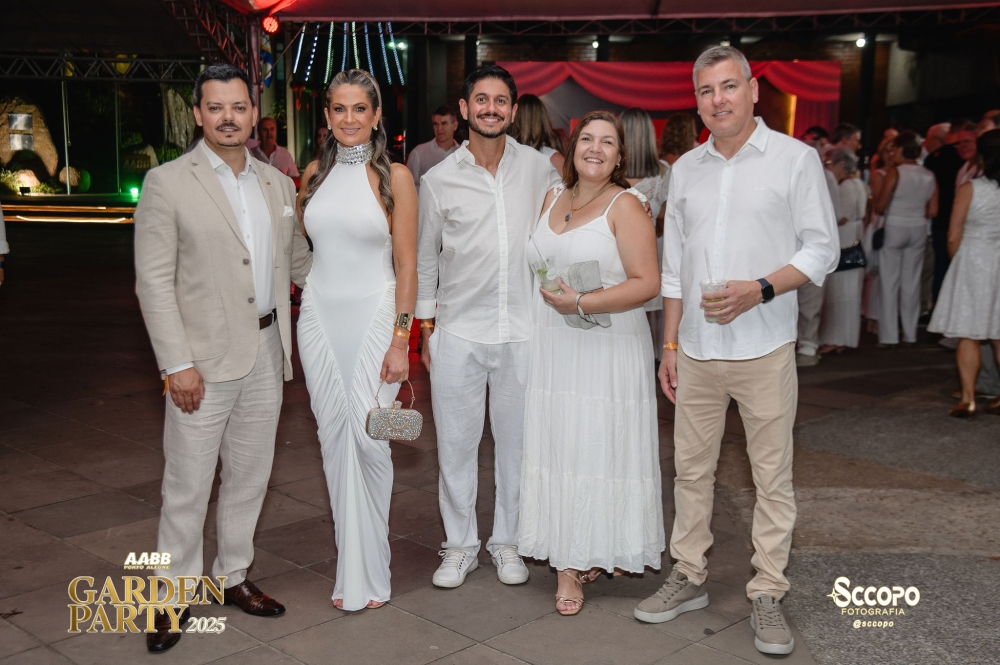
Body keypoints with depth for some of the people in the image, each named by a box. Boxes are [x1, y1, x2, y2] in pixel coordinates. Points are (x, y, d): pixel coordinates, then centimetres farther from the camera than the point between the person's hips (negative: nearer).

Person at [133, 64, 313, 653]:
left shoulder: (277, 183, 10)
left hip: (266, 351, 5)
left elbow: (299, 260, 20)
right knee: (188, 484, 3)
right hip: (204, 357, -5)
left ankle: (233, 574, 32)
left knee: (251, 475, 15)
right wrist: (177, 363, -15)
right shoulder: (168, 183, -6)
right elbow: (154, 282, -10)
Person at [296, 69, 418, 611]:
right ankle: (353, 567, 20)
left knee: (368, 437, -6)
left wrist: (400, 339, -11)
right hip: (319, 315, 4)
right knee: (333, 436, 7)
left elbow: (406, 263, -6)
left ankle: (367, 571, 11)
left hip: (373, 316, -4)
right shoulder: (316, 173, 9)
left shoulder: (393, 176, -4)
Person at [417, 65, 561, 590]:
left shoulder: (539, 168, 3)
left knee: (517, 440, 9)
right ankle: (460, 545, 22)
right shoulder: (439, 180, 2)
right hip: (458, 330, 0)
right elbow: (424, 259, 9)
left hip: (522, 329, 1)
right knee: (455, 442, 6)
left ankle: (508, 541, 26)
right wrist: (426, 330, 7)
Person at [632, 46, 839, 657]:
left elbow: (822, 248, -4)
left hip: (765, 350, -4)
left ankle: (768, 595, 15)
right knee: (691, 469, 11)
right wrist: (670, 344, 10)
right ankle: (689, 578, 25)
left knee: (773, 476, 3)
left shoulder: (795, 159, -2)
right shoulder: (685, 169, 11)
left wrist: (761, 289, -19)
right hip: (697, 352, 4)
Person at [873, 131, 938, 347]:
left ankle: (888, 336, 1)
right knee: (911, 283, 11)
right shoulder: (929, 176, 3)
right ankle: (910, 334, 16)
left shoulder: (895, 172, -11)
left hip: (894, 228, -5)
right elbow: (932, 211, 4)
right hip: (918, 230, 5)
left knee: (890, 282, 1)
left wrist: (873, 202, 10)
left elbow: (880, 206, -12)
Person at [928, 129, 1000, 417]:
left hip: (974, 260, -4)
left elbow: (954, 236, -8)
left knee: (968, 335, 1)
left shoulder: (969, 188, -11)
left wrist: (959, 261, 10)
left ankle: (968, 400, 1)